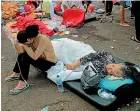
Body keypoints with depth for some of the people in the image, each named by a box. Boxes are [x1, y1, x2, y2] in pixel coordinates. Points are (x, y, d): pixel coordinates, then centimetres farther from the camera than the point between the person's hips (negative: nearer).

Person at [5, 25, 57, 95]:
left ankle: (23, 83, -23)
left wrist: (25, 46, -31)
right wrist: (17, 44, -24)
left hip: (49, 63, -8)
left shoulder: (42, 39, -30)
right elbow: (21, 52, -7)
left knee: (26, 58, -25)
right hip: (40, 58, 8)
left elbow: (34, 57, -34)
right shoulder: (32, 38, -8)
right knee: (21, 55, 1)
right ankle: (16, 74, 13)